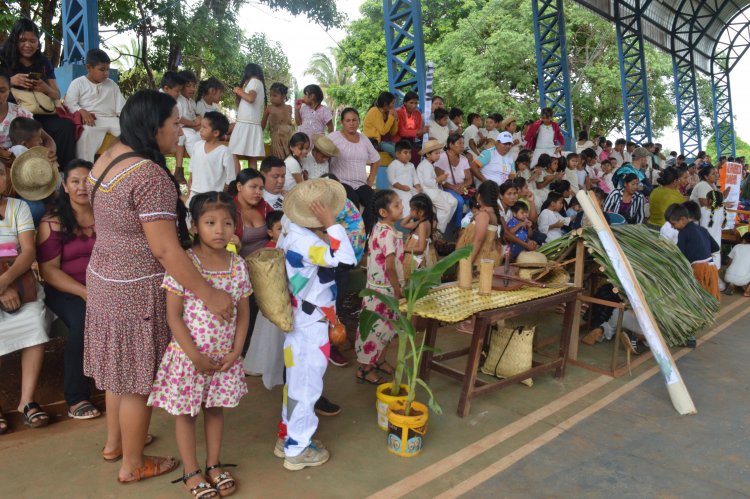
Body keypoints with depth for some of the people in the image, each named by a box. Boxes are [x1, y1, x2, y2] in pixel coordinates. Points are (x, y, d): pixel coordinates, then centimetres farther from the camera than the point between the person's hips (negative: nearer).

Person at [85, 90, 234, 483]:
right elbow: (165, 249, -28)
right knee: (139, 376, 8)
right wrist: (209, 294, -24)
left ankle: (114, 442, 44)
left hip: (105, 276, 9)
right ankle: (133, 465, 27)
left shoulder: (107, 158, 4)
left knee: (119, 366, 24)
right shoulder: (150, 175, -25)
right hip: (137, 288, -9)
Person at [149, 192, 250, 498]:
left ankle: (213, 465, 37)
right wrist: (196, 356, -16)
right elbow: (173, 316, -14)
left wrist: (236, 351, -5)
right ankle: (191, 473, 31)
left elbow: (243, 313, 3)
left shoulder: (238, 265, -4)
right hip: (189, 355, -3)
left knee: (215, 409, 19)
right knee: (185, 413, 13)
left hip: (224, 356, 4)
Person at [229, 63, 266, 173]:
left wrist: (239, 91, -4)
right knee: (252, 158, 1)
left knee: (234, 154, -11)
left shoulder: (254, 81, 1)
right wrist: (238, 94, 18)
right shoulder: (260, 84, 24)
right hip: (253, 124, 9)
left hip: (245, 123, -9)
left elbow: (251, 98, -19)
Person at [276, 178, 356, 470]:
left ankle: (289, 435, 38)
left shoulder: (291, 234, 4)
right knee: (306, 384, 5)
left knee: (296, 381, 21)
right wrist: (332, 225, -28)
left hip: (300, 321, 9)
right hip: (311, 326, -9)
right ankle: (297, 449, 20)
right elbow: (346, 260, -35)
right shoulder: (306, 242, -27)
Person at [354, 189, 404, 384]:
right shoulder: (389, 234, -23)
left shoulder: (378, 229, 7)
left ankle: (379, 360, 36)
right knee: (376, 328, 2)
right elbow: (390, 268, -24)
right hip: (384, 290, -9)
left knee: (386, 327, 21)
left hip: (378, 286, 9)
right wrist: (398, 291, -14)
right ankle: (364, 369, 13)